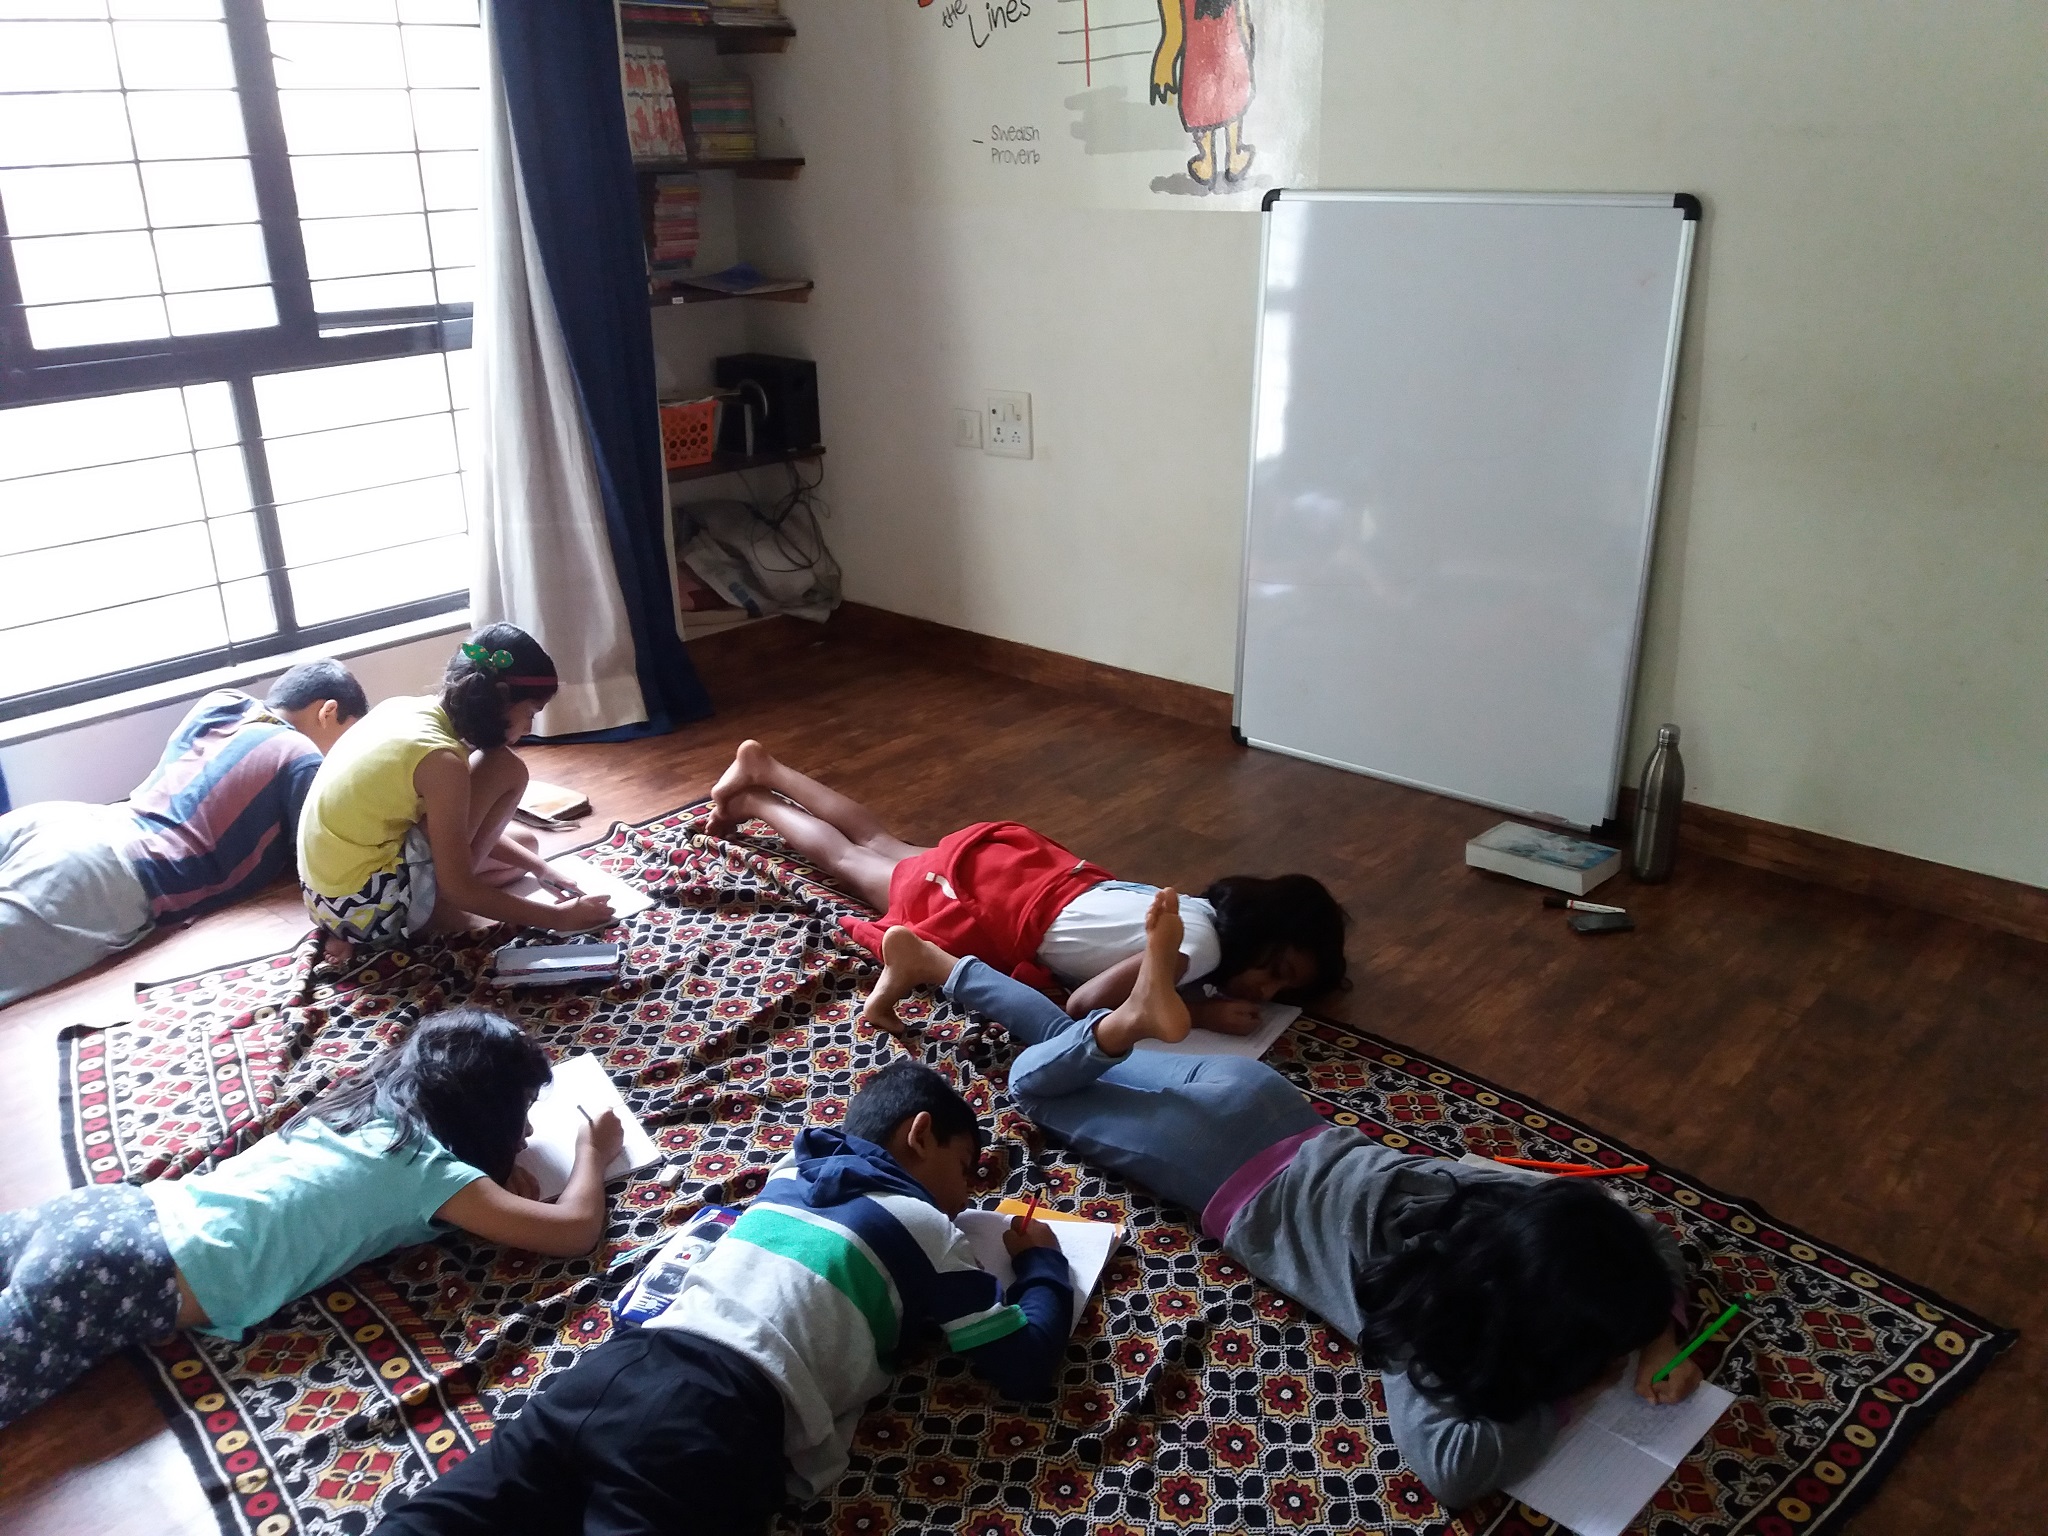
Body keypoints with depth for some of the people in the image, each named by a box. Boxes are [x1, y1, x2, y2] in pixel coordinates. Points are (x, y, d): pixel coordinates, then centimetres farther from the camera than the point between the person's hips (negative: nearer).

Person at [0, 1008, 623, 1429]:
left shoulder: (359, 1102, 16)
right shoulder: (431, 1170, -7)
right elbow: (575, 1231, -7)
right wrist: (592, 1151, 13)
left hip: (111, 1209, 8)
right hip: (145, 1274, -8)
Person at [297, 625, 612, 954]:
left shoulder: (408, 709, 3)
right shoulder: (441, 758, -23)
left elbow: (455, 830, 15)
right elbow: (458, 889, -18)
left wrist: (539, 868, 12)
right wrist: (557, 918, -9)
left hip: (332, 891, 9)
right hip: (363, 906, -9)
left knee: (523, 846, 21)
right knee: (507, 770, -10)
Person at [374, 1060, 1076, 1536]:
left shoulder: (795, 1169, 28)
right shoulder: (926, 1229, 11)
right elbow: (1027, 1365, 13)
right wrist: (1043, 1260, 30)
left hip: (620, 1365, 7)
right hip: (721, 1410, -6)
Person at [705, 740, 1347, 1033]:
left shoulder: (1211, 913, -10)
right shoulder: (1200, 947, -34)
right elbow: (1082, 1004, -36)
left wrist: (1204, 990, -8)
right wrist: (1201, 1013, -31)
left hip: (1027, 866, 7)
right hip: (987, 890, -7)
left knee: (880, 845, 29)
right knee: (848, 858, 20)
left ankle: (764, 769, 44)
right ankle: (750, 799, 41)